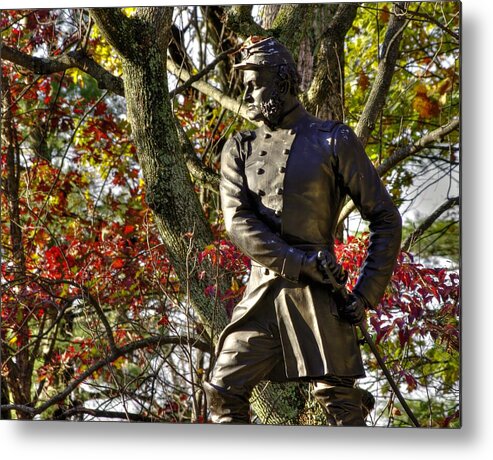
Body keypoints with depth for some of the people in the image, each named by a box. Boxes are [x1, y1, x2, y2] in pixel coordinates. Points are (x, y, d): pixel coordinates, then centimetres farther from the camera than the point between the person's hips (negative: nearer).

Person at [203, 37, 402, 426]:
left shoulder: (333, 141, 3)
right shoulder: (240, 150, 12)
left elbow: (386, 219, 3)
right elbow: (238, 223, -2)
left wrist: (366, 294, -5)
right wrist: (300, 262, -15)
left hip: (317, 293, -4)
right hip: (261, 291, 4)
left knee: (339, 398, -4)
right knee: (224, 392, 0)